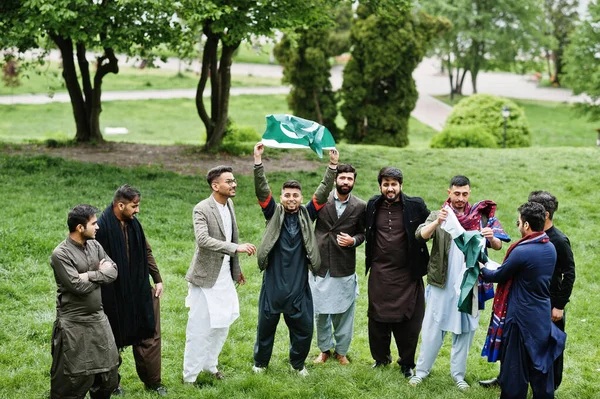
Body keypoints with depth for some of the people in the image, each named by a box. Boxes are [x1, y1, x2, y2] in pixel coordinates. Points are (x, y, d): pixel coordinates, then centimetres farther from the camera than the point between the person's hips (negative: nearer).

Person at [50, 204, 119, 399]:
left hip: (98, 318, 7)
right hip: (74, 324, -7)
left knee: (107, 368, 15)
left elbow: (113, 271, -2)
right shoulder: (60, 254, -18)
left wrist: (89, 275, -17)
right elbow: (78, 286, -23)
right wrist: (100, 273, -8)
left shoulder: (94, 245, 4)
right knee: (72, 376, 1)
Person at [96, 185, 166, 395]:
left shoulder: (133, 224, 3)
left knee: (148, 335, 8)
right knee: (113, 339, 9)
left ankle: (152, 382, 18)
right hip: (113, 294, -6)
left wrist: (158, 280, 11)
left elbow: (147, 252, 13)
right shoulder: (103, 227, -19)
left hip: (138, 291, 6)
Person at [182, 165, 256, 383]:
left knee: (222, 323, 17)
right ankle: (189, 376, 10)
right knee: (199, 327, -1)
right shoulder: (202, 209, -18)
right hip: (206, 276, -8)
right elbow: (203, 239, -32)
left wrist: (236, 269, 19)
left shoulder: (229, 204, 6)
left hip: (225, 275, 8)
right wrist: (236, 248, -37)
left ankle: (210, 364, 35)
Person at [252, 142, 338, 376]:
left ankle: (298, 363, 28)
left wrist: (332, 166, -15)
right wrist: (258, 161, -23)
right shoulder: (274, 214, 0)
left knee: (303, 328, 5)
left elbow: (322, 193, -4)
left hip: (298, 286, 1)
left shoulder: (306, 215, 4)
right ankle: (260, 362, 31)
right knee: (266, 326, 10)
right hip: (273, 284, -1)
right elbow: (261, 190, -11)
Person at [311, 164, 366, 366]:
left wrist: (353, 240, -12)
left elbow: (362, 233, 10)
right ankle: (325, 349, 27)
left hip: (345, 267, 0)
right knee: (320, 311, 9)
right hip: (320, 265, 0)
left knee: (344, 311, 7)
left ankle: (341, 351, 24)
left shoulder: (360, 206, 0)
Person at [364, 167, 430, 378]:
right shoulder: (373, 205, 2)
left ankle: (407, 364, 21)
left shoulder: (415, 205, -7)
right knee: (378, 318, 10)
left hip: (407, 274, -2)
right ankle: (381, 357, 30)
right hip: (380, 273, 2)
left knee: (408, 321, 3)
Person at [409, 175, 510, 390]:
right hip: (441, 283, -2)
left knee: (464, 330, 9)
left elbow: (498, 246, -2)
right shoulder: (438, 215, -3)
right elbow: (421, 235, -20)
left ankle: (458, 375, 21)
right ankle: (421, 370, 17)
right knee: (433, 328, 5)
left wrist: (491, 238, -26)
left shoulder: (480, 217, 2)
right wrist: (437, 222, -39)